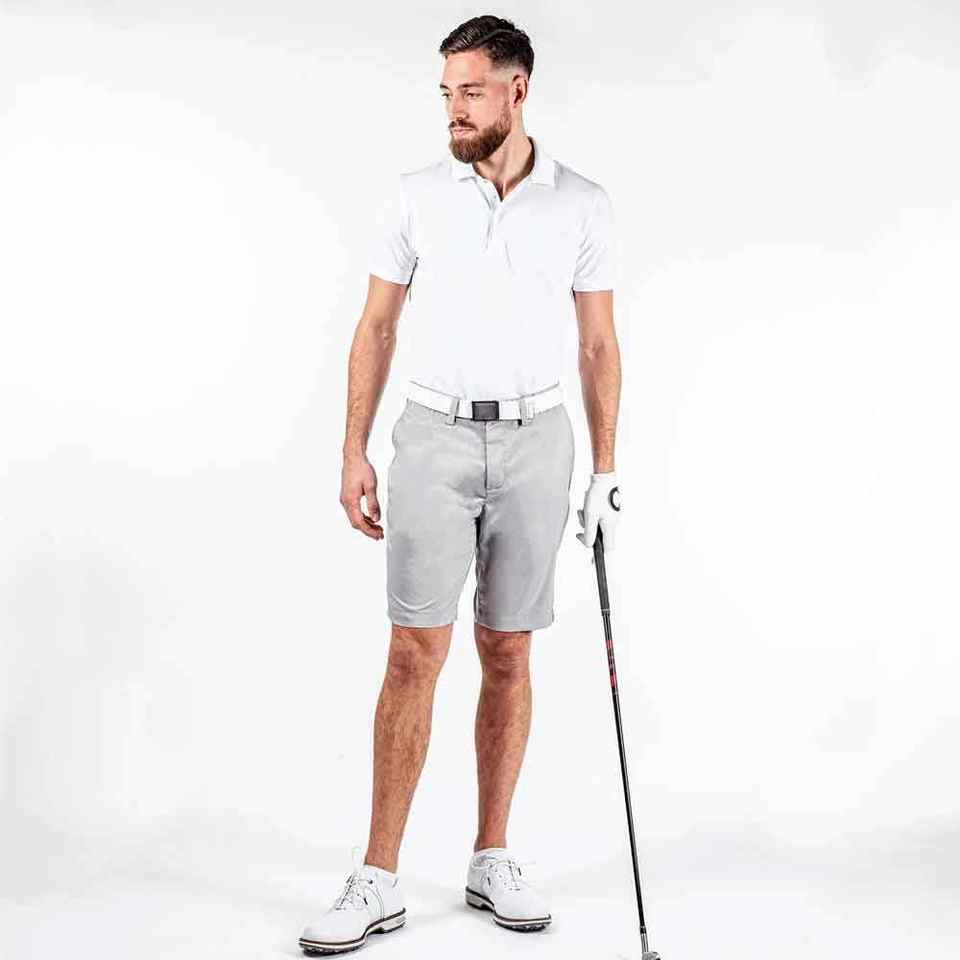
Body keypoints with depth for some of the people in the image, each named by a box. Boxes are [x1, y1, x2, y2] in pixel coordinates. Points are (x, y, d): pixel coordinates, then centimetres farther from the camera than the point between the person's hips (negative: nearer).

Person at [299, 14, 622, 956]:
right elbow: (375, 327, 5)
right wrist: (354, 452, -1)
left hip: (534, 444, 1)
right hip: (435, 438, -1)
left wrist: (605, 473, 2)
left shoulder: (583, 204, 1)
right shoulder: (416, 197, 1)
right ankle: (379, 880, -1)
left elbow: (599, 346, 5)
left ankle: (492, 862, 18)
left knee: (507, 655, 6)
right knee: (416, 652, -6)